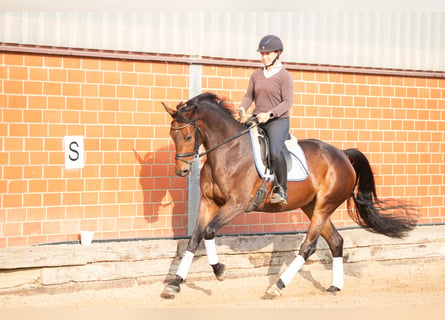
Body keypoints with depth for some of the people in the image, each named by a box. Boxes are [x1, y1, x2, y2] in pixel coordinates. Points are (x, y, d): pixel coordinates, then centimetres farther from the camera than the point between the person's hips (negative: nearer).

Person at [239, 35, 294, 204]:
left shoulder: (284, 76, -3)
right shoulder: (256, 74, 14)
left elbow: (287, 103, -10)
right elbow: (249, 96, 16)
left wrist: (269, 114, -24)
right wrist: (242, 109, -6)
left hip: (278, 120, -6)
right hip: (257, 120, 6)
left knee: (275, 152, -31)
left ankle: (281, 189, -16)